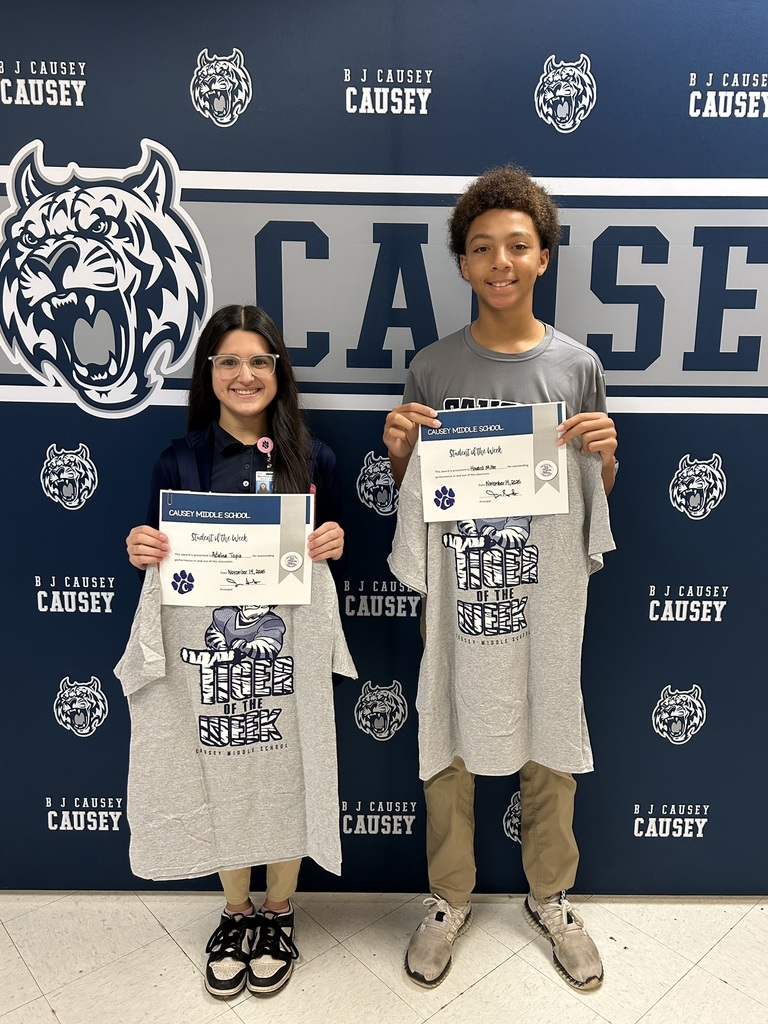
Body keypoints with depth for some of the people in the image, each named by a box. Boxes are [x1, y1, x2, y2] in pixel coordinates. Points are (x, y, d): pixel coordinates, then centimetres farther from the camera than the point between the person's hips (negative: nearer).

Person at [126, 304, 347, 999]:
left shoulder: (314, 459, -3)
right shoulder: (179, 463, -3)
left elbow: (335, 560, 4)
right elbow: (161, 563, 3)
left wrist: (334, 544, -17)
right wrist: (140, 551, -18)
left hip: (291, 654, 0)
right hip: (210, 654, 1)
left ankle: (278, 913, 40)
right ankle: (235, 913, 42)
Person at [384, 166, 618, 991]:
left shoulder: (577, 365, 0)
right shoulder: (432, 367, -2)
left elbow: (597, 496, 7)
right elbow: (410, 492, 5)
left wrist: (606, 453, -13)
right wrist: (397, 448, -14)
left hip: (547, 588, 1)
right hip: (456, 585, 0)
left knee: (549, 745, 15)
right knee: (448, 743, 13)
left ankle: (550, 899, 40)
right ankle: (449, 901, 37)